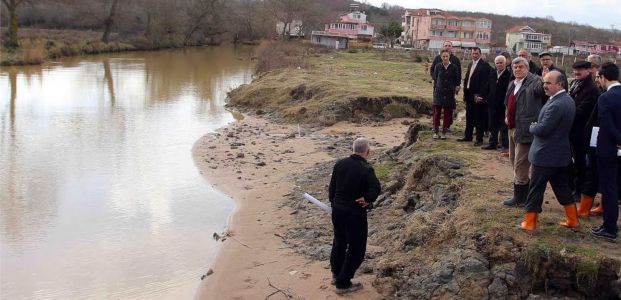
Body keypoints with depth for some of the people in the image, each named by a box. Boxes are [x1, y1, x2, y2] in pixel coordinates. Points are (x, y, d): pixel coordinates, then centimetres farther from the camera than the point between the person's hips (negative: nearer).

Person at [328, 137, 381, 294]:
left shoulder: (340, 164, -2)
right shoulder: (366, 169, -19)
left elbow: (332, 187, 6)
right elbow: (376, 188, -35)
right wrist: (367, 200, -16)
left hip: (337, 210, 6)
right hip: (355, 213, -6)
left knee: (339, 241, 25)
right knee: (356, 249, 9)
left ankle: (336, 273, 42)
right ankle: (343, 283, 15)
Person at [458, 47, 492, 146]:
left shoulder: (484, 65, -10)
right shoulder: (470, 64, 15)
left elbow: (485, 82, -15)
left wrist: (480, 95, -19)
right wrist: (465, 92, 10)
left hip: (478, 96, -8)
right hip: (469, 95, 8)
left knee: (479, 118, -1)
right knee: (469, 117, 16)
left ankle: (479, 139, 5)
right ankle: (468, 136, 27)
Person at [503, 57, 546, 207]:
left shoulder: (534, 81, -10)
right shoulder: (512, 84, 16)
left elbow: (541, 89, -32)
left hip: (524, 130, -9)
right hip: (513, 128, 9)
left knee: (520, 165, -4)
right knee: (514, 162, 17)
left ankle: (519, 198, 5)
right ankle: (522, 194, 30)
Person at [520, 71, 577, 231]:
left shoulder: (556, 105, -25)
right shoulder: (568, 100, 9)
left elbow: (542, 129, -27)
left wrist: (532, 127, -6)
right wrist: (537, 126, 6)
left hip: (546, 154, -10)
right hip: (561, 153, 10)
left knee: (536, 188, 2)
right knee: (562, 186, 18)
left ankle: (530, 222, 11)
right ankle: (573, 219, 25)